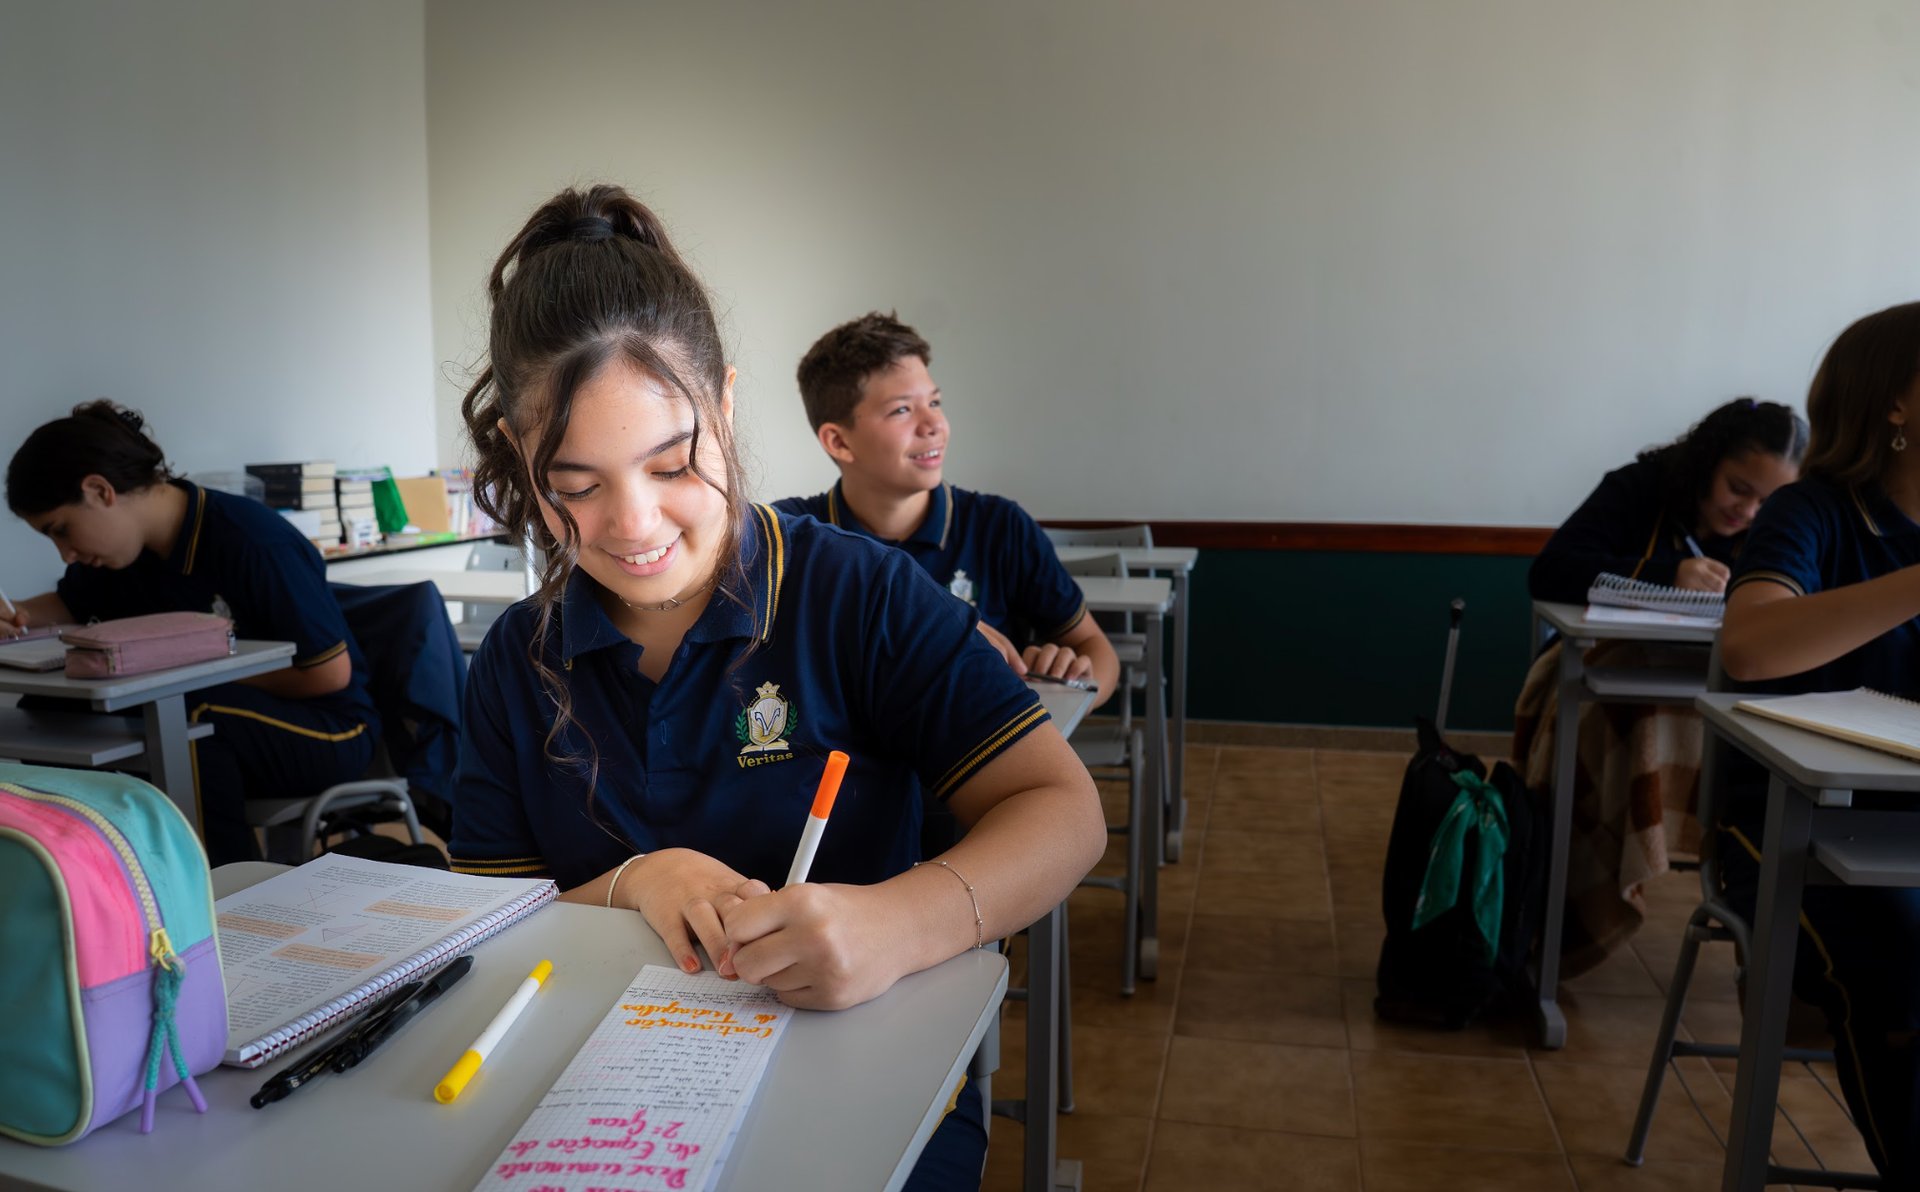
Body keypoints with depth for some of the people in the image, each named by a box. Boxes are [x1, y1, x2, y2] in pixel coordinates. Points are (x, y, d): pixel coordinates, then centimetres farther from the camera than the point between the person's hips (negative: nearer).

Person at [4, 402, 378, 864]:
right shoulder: (128, 548, 2)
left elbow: (332, 672, -20)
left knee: (192, 715, -35)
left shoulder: (251, 539, -22)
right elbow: (69, 605, 24)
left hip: (328, 727, -7)